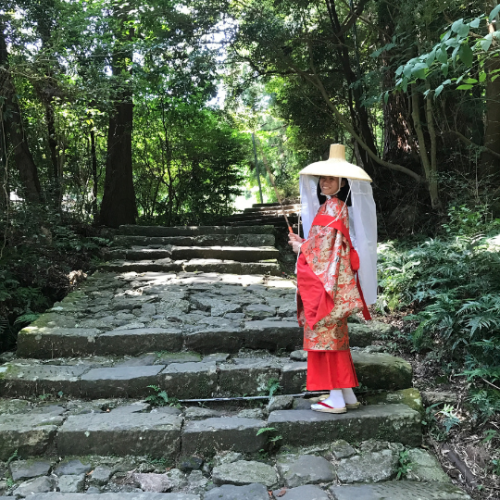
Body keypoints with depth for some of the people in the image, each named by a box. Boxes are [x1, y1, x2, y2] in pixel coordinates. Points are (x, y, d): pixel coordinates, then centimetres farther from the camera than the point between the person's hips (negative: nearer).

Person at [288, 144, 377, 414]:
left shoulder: (332, 208, -14)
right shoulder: (337, 207, 16)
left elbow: (322, 249, -17)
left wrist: (299, 246, -1)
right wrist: (303, 243, 13)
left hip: (327, 281, -10)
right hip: (334, 282, 10)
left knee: (326, 335, -3)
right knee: (337, 336, 14)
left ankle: (336, 399, 5)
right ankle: (348, 395, 22)